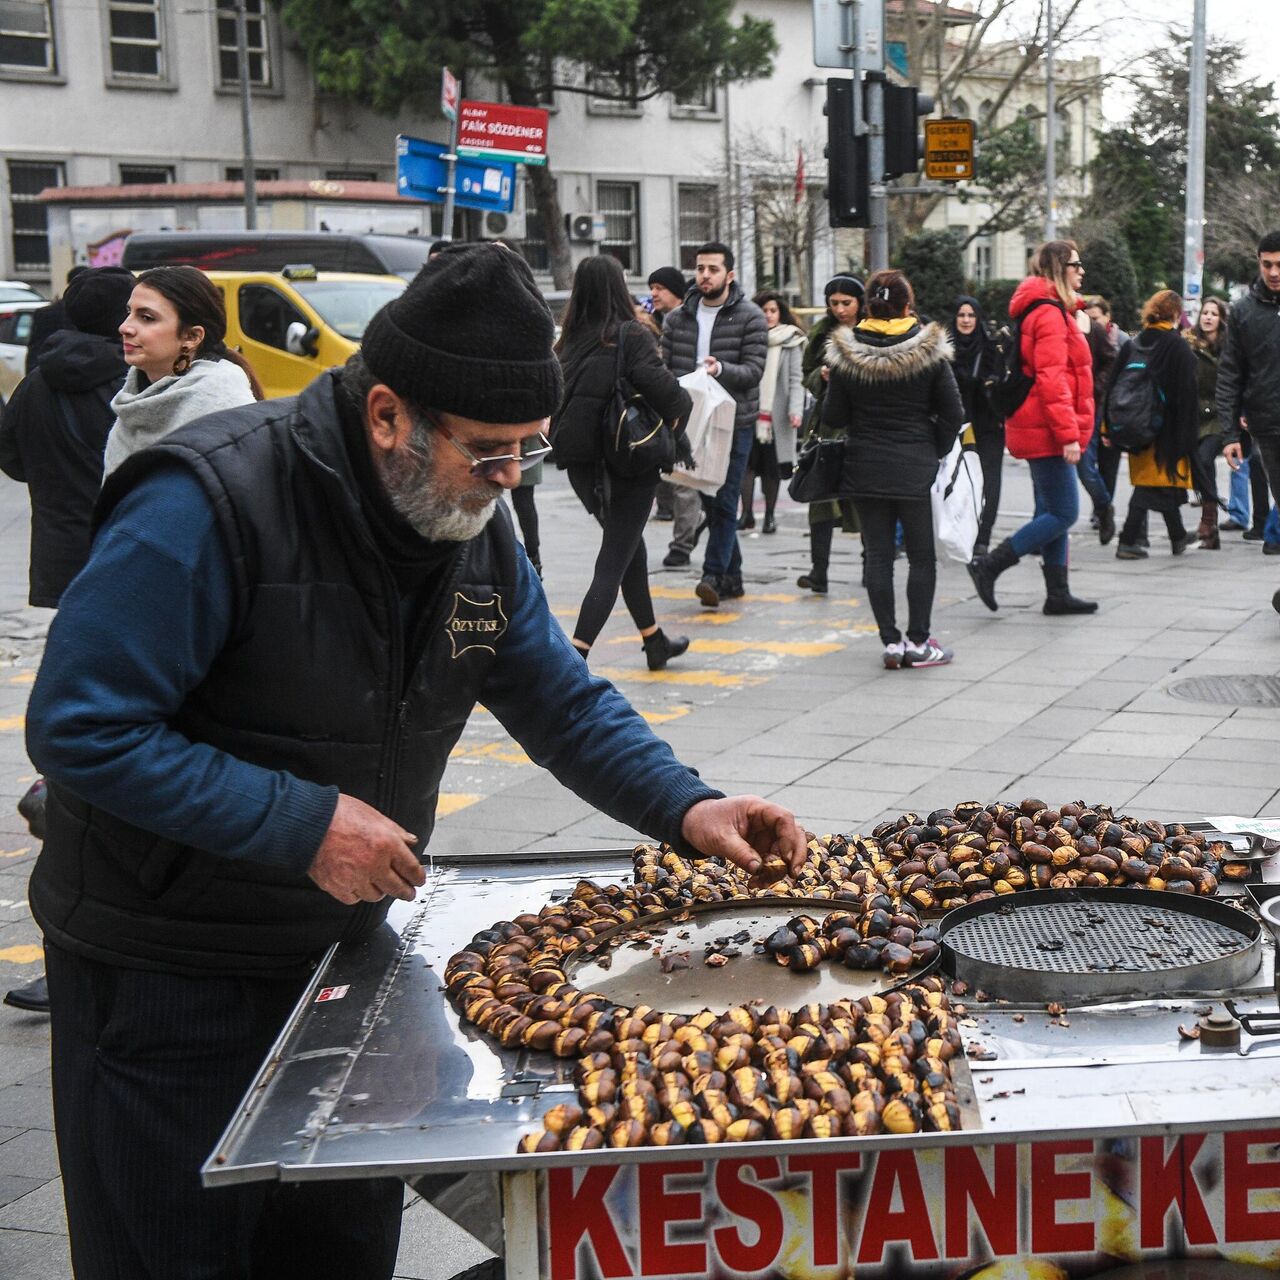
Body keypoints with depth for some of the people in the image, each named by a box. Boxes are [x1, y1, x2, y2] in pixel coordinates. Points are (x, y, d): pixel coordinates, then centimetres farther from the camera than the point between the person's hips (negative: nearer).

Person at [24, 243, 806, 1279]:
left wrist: (685, 808, -8)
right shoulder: (209, 504, -25)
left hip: (342, 947, 7)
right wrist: (301, 824, -27)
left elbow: (565, 704, 9)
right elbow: (80, 728, -25)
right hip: (167, 966, -7)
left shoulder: (476, 529, -1)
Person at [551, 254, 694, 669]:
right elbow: (660, 385, -26)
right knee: (612, 564, -2)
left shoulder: (569, 342, 1)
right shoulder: (631, 336, -14)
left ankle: (654, 640, 36)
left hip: (582, 467, 6)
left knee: (630, 545, 24)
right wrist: (680, 409, -8)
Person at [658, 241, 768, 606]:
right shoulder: (678, 318, 9)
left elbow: (754, 369, -10)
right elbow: (663, 368, 10)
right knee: (710, 501, 9)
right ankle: (731, 576, 18)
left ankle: (714, 574, -10)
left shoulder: (750, 317, -3)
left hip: (735, 422, -4)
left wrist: (721, 369, -29)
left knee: (725, 502, -9)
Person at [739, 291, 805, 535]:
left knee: (772, 466, 4)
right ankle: (746, 513, 3)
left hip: (776, 414, -1)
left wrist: (796, 409, -12)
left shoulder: (790, 342, 4)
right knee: (747, 462, -5)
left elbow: (796, 379, 0)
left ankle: (770, 515, 15)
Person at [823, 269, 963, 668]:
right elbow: (953, 413, -4)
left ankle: (890, 641, 6)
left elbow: (833, 417, -1)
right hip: (915, 468, -1)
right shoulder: (929, 350, -7)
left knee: (878, 555, 6)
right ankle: (918, 642, 8)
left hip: (864, 468, 2)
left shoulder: (846, 353, -5)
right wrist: (935, 451, 10)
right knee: (921, 555, 7)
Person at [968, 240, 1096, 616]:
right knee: (1062, 513, -9)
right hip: (1047, 430, -11)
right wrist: (1069, 434, -24)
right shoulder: (1049, 314, -14)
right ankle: (989, 565, -6)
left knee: (1052, 512, 11)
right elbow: (1051, 379, -22)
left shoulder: (1050, 311, 19)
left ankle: (1058, 594, 15)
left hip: (1041, 431, 11)